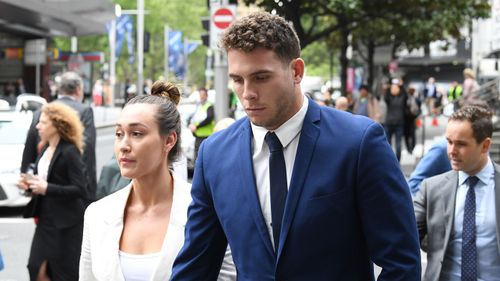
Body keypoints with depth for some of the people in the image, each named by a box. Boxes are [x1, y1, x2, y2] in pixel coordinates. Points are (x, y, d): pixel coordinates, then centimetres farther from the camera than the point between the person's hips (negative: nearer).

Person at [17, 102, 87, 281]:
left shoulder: (70, 152, -16)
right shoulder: (46, 148, 9)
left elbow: (81, 190, -20)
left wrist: (46, 188, -24)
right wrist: (30, 185, -1)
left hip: (66, 225, -8)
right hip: (46, 220, 8)